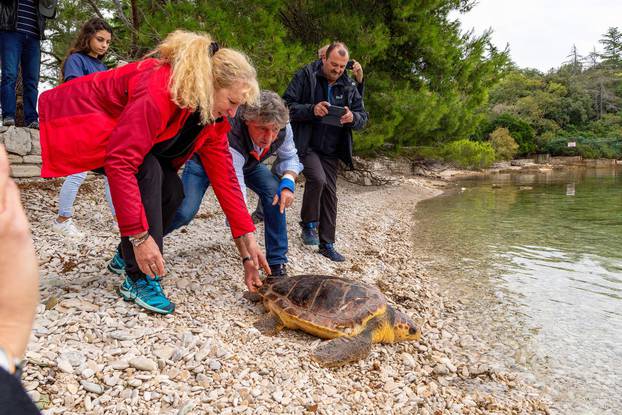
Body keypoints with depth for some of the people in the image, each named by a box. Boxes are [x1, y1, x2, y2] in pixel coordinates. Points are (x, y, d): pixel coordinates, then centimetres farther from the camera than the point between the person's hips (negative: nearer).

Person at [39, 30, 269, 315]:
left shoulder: (212, 114, -10)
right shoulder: (159, 92, -36)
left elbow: (224, 176, -10)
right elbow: (120, 162, -40)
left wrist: (248, 241, -14)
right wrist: (139, 236, -41)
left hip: (119, 129, 8)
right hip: (80, 122, -7)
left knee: (172, 191, -9)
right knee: (148, 172, -29)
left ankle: (127, 256, 14)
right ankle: (139, 279, -19)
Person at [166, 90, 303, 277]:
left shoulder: (283, 128, -29)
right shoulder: (229, 137, -46)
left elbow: (289, 157, -7)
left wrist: (288, 182, -30)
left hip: (248, 163, 5)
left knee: (276, 193, -20)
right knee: (184, 212, -23)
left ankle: (277, 263, -9)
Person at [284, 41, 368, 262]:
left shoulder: (349, 86, 6)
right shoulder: (306, 76, -5)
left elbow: (363, 117, 8)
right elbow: (287, 105, -9)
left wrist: (352, 118, -16)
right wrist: (311, 110, -25)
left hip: (331, 150, 5)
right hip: (306, 144, -5)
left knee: (330, 194, 5)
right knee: (317, 178, -27)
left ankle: (327, 244, 16)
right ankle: (308, 224, -2)